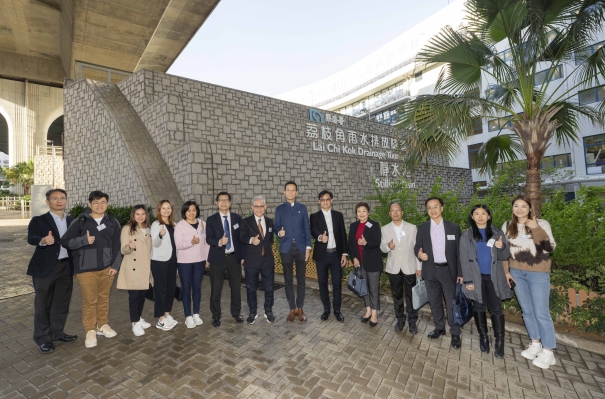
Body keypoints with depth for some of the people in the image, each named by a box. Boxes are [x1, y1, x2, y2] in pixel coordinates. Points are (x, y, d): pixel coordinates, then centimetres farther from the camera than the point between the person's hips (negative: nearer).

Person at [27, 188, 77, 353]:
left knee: (62, 303, 14)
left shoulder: (72, 221, 9)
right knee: (43, 304, 7)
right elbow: (31, 238, -19)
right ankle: (42, 338, 21)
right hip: (45, 268, -4)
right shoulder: (38, 220, -4)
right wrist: (43, 240, -40)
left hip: (66, 267, 4)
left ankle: (57, 332, 30)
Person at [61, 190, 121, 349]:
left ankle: (103, 325, 32)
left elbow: (117, 246, 5)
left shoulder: (113, 223, 4)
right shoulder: (80, 222, -4)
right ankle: (90, 331, 21)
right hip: (86, 269, -2)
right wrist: (84, 240, -20)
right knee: (89, 300, 4)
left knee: (104, 298, 14)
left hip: (107, 268, 3)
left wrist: (115, 265, 0)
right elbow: (65, 241, -5)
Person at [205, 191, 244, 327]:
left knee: (236, 287, 12)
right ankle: (216, 316, 26)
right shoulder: (211, 220, -1)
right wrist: (219, 242, -29)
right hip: (218, 258, -1)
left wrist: (242, 256, 2)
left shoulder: (237, 218, 3)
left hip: (234, 257, 2)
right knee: (216, 289, 8)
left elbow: (241, 237, 4)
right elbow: (208, 238, -8)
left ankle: (236, 313, 31)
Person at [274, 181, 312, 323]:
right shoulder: (279, 209, 6)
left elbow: (307, 228, 3)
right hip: (286, 248, 0)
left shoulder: (302, 208, 6)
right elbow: (276, 227, 5)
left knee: (300, 279, 7)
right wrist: (279, 233, -19)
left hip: (301, 247, 0)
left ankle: (300, 309, 21)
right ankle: (292, 309, 20)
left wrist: (308, 247, -3)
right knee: (288, 280, 7)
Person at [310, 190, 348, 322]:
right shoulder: (314, 216, 2)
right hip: (322, 255, -1)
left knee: (337, 283, 6)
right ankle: (326, 309, 26)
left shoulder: (338, 215, 7)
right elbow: (313, 231, -16)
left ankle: (337, 310, 22)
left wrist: (344, 253, 1)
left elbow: (343, 235, 6)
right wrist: (320, 237, -39)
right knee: (323, 283, 9)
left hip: (336, 254, 1)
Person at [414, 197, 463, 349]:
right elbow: (417, 247, 4)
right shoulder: (422, 228, 2)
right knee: (434, 302, 14)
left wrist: (460, 272, -3)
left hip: (448, 270, -2)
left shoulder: (454, 227, -1)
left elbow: (458, 251, 0)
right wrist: (419, 253, -21)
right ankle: (439, 328, 32)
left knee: (452, 303, 5)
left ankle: (455, 333, 22)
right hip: (430, 270, 2)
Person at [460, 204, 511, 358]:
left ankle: (499, 342, 13)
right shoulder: (466, 235, -2)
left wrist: (502, 247, -20)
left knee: (496, 309, 1)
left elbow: (505, 256, 2)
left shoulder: (497, 233, 3)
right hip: (477, 277, 0)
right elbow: (464, 259, -3)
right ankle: (483, 337, 25)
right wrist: (468, 280, -7)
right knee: (478, 307, 10)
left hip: (494, 277, 0)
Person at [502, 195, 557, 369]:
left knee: (541, 313, 1)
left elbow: (550, 248, -16)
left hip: (538, 274, -4)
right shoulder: (507, 226, 3)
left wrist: (536, 228, -25)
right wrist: (506, 271, 5)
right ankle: (535, 344, 29)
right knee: (527, 310, 13)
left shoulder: (541, 224, -7)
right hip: (516, 273, 4)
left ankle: (548, 351, 16)